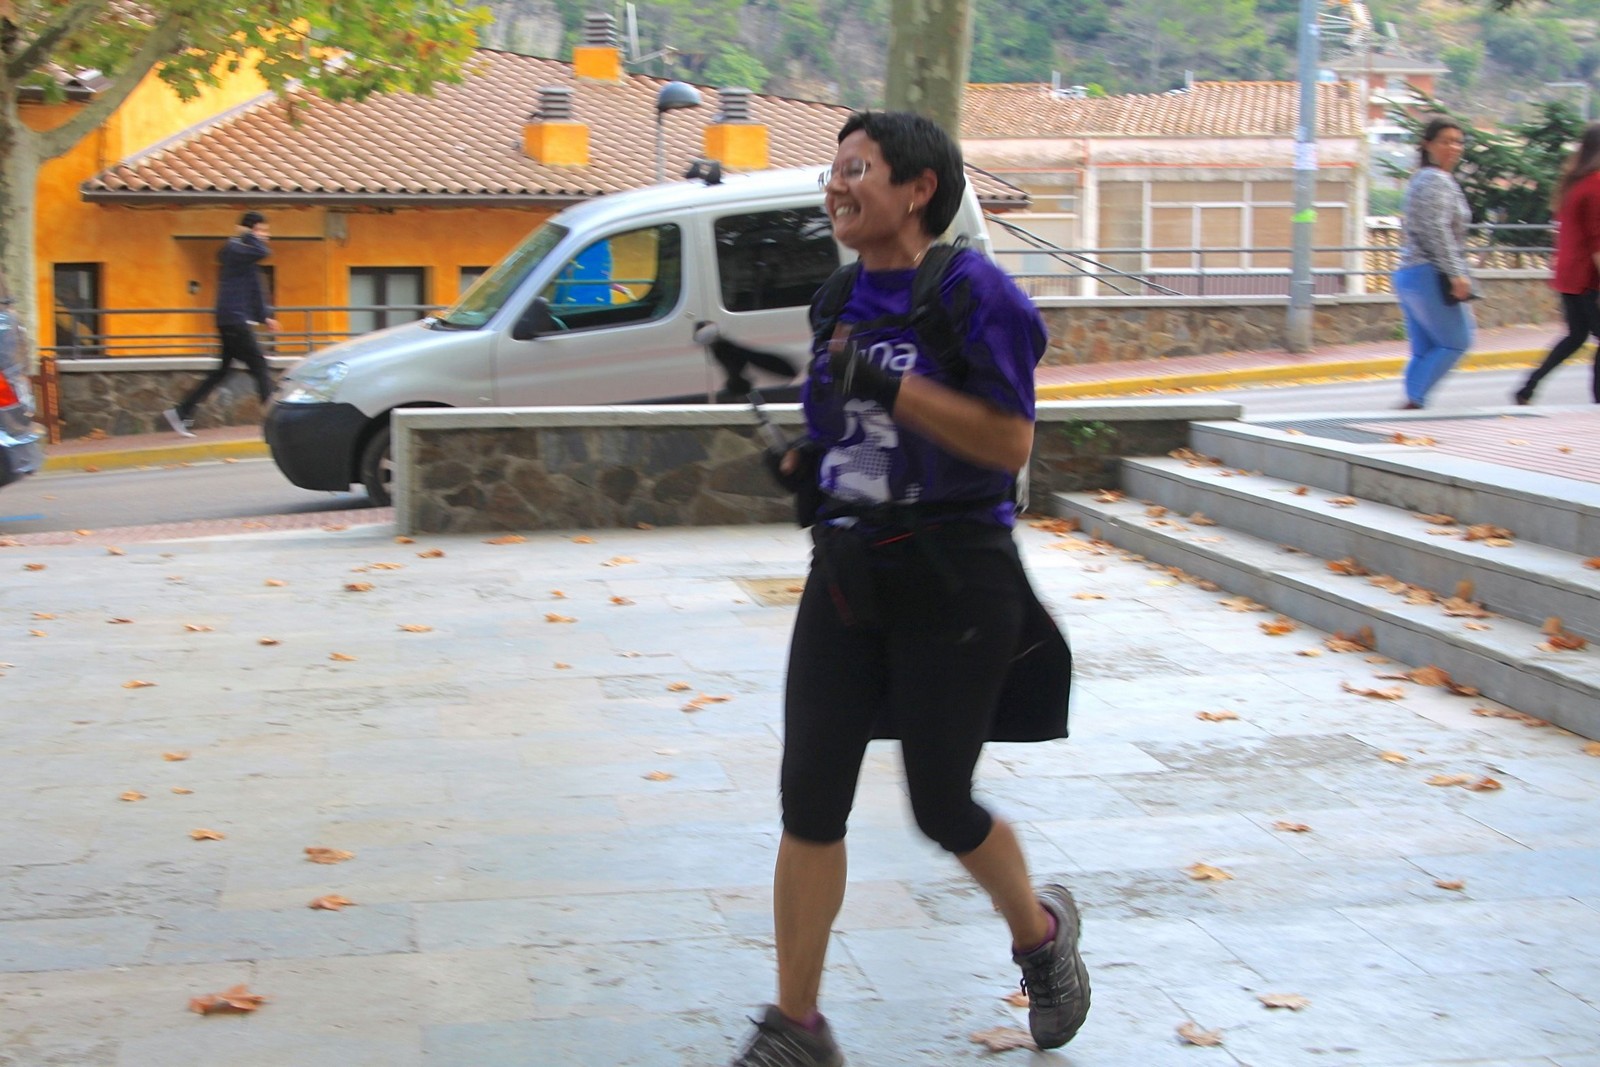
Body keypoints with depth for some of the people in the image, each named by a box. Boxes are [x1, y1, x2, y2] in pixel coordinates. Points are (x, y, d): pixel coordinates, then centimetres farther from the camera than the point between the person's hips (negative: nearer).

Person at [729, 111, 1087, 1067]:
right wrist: (804, 460, 3)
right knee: (809, 797, 0)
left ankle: (1042, 932, 36)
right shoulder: (842, 301, 9)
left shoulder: (974, 295, -13)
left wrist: (884, 381, -25)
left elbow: (1010, 442, -19)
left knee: (941, 807, 4)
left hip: (952, 577, -6)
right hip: (845, 568, 6)